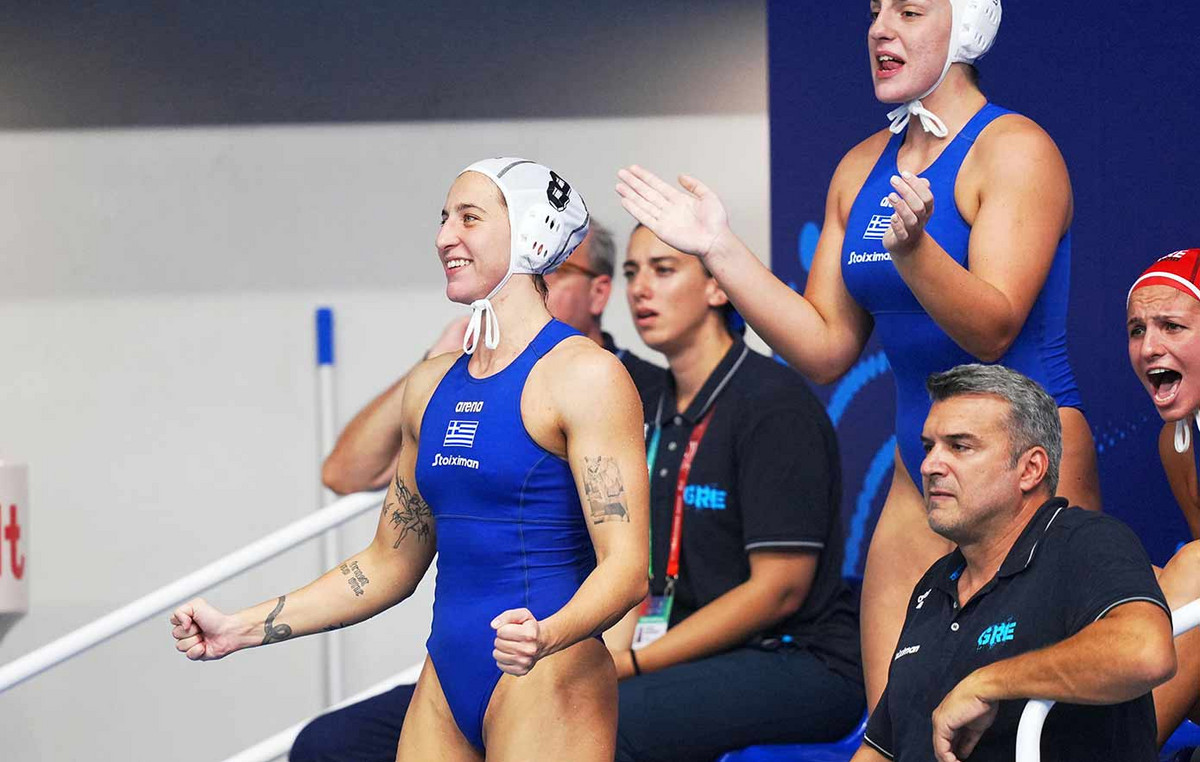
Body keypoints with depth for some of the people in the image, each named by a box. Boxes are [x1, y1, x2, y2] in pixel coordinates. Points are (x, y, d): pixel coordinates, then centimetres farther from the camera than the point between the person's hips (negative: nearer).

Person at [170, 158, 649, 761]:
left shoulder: (584, 376, -7)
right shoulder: (432, 385, 14)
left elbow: (625, 567, -14)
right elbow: (389, 564, 21)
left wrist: (547, 636, -33)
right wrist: (239, 631, 16)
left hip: (544, 686, -6)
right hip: (446, 689, 7)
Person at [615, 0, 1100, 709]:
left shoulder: (1014, 150, -9)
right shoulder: (862, 169, 12)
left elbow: (993, 327, -20)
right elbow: (827, 349, 10)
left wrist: (912, 248, -38)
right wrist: (720, 250, 3)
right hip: (921, 465, 7)